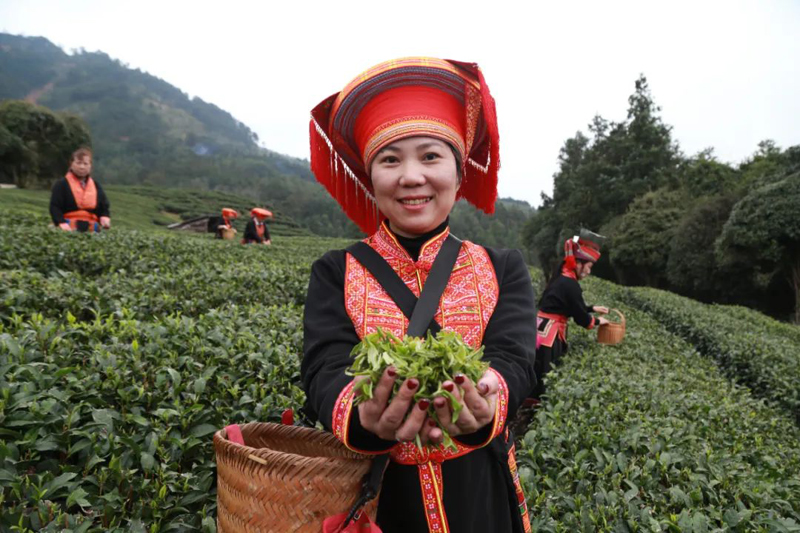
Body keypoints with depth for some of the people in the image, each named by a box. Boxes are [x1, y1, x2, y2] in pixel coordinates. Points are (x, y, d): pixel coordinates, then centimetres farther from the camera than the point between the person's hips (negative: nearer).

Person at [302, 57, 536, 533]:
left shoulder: (504, 271, -2)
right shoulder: (336, 274, -4)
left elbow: (513, 360, -16)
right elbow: (327, 371, -16)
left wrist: (483, 406, -38)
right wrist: (365, 419, -37)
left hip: (478, 492, 1)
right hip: (371, 493, 0)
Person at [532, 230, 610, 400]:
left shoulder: (561, 278, 11)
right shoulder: (570, 285, -16)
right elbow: (581, 318, -8)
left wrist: (592, 308, 26)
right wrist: (597, 321, 10)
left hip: (542, 331, 9)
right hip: (548, 335, -9)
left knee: (539, 379, 14)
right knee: (544, 380, -2)